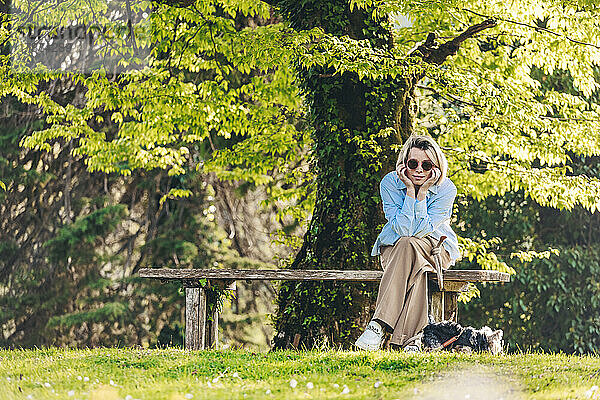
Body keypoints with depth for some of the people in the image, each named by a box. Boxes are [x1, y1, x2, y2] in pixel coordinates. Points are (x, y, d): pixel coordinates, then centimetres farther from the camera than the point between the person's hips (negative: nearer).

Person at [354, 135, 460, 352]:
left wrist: (423, 191, -29)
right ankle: (412, 338, -44)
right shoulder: (390, 183, -15)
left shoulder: (446, 189, -16)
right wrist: (410, 190, -28)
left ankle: (378, 325, -43)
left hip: (436, 249, 0)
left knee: (407, 245, -37)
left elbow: (420, 231, -23)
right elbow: (402, 230, -22)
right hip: (393, 247, 1)